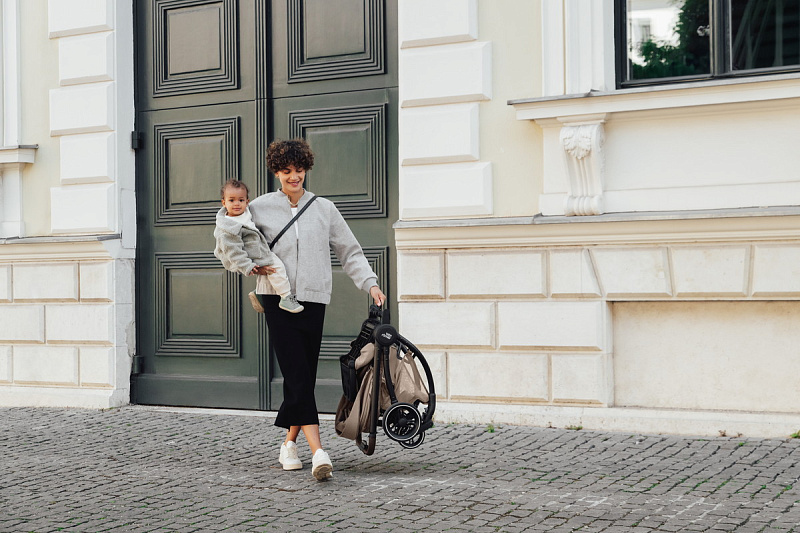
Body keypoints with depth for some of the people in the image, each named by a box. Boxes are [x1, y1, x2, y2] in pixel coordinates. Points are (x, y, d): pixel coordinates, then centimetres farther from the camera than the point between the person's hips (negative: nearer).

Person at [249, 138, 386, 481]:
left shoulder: (324, 209, 10)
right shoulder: (261, 208, 6)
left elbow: (350, 252, 12)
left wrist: (370, 284, 0)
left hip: (313, 301, 2)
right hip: (277, 299, -2)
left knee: (305, 378, 6)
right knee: (297, 377, -12)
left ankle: (289, 443, 23)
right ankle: (318, 452, -19)